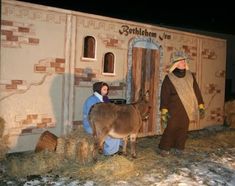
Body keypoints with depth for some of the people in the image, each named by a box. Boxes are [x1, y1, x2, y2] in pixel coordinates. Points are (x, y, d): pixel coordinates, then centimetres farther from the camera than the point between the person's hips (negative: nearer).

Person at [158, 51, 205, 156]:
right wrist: (164, 111, -12)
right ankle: (164, 148, 11)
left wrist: (201, 106, 8)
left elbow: (197, 91, 11)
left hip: (187, 109, 4)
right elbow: (164, 95, -7)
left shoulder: (190, 76, 7)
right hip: (173, 110, -4)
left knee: (183, 129, 8)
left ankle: (178, 147, 24)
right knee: (171, 128, -4)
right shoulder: (169, 78, -5)